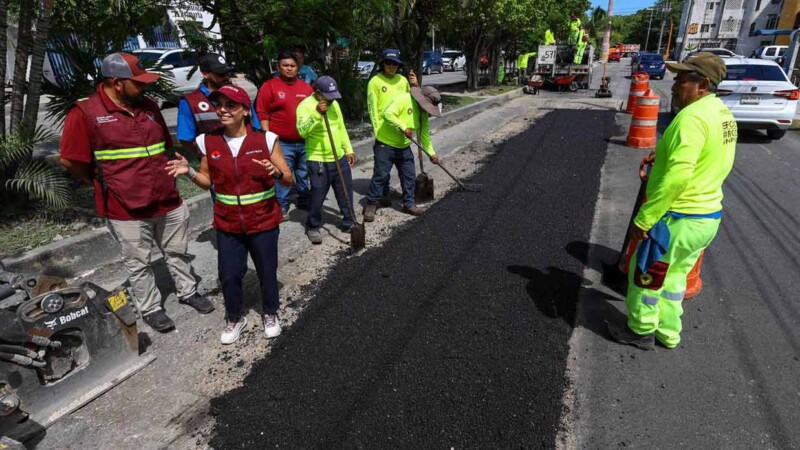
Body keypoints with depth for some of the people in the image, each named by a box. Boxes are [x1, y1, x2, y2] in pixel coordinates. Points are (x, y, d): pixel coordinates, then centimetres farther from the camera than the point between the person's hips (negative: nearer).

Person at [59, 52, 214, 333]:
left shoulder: (148, 106, 7)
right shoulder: (86, 113, -11)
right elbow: (70, 161, -8)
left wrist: (160, 179, 15)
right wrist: (106, 183, 2)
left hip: (168, 201, 5)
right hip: (126, 209, -5)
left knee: (178, 252, 18)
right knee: (138, 263, 10)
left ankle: (188, 292, 36)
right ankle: (150, 308, 27)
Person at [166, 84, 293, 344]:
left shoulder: (266, 139, -11)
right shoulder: (208, 142, -3)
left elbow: (288, 180, -6)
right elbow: (208, 181, 9)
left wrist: (276, 173, -27)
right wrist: (189, 172, -10)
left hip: (264, 222, -2)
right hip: (227, 224, 2)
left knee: (267, 272, 12)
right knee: (228, 276, 10)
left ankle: (270, 314, 39)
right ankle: (235, 318, 36)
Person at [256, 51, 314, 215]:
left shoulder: (306, 87, 9)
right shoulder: (269, 86, -4)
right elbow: (262, 113, -6)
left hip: (305, 141, 5)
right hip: (281, 143, -4)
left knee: (304, 174, 16)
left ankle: (305, 200, 31)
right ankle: (281, 206, 12)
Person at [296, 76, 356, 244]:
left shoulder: (334, 103, 8)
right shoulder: (305, 105, -13)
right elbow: (302, 132, -27)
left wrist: (348, 150, 15)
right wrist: (317, 114, -35)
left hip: (340, 158, 7)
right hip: (318, 161, -6)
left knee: (346, 192, 14)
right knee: (318, 196, 1)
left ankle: (348, 222, 29)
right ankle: (312, 227, 20)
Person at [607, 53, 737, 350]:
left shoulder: (693, 116, -21)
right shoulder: (722, 114, 10)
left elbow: (676, 177, -30)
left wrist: (643, 218, -25)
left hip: (679, 218, -9)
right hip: (708, 215, 9)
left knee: (645, 276, 8)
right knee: (673, 277, 22)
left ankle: (641, 331, 24)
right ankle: (668, 334, 34)